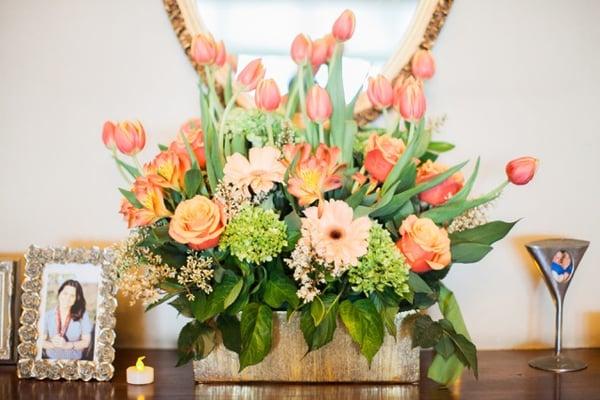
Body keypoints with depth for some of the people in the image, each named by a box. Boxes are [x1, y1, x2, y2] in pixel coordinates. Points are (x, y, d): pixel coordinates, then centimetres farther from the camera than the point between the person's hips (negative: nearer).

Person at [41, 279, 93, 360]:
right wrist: (53, 344, -21)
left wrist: (66, 345, -18)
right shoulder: (48, 315, -3)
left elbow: (86, 342, -4)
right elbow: (41, 341, -2)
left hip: (74, 359, 0)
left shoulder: (82, 315, -6)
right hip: (51, 358, 0)